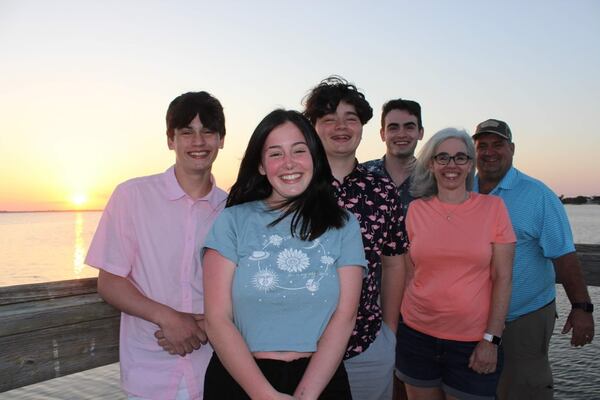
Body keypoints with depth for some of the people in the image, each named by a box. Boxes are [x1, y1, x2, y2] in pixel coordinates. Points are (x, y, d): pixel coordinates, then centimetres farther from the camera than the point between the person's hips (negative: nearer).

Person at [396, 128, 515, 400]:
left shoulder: (493, 207, -3)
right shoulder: (416, 209, 1)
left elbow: (502, 278, -4)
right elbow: (409, 273, 7)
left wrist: (492, 339, -8)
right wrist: (396, 325, 5)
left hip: (473, 340, -2)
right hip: (417, 334, 2)